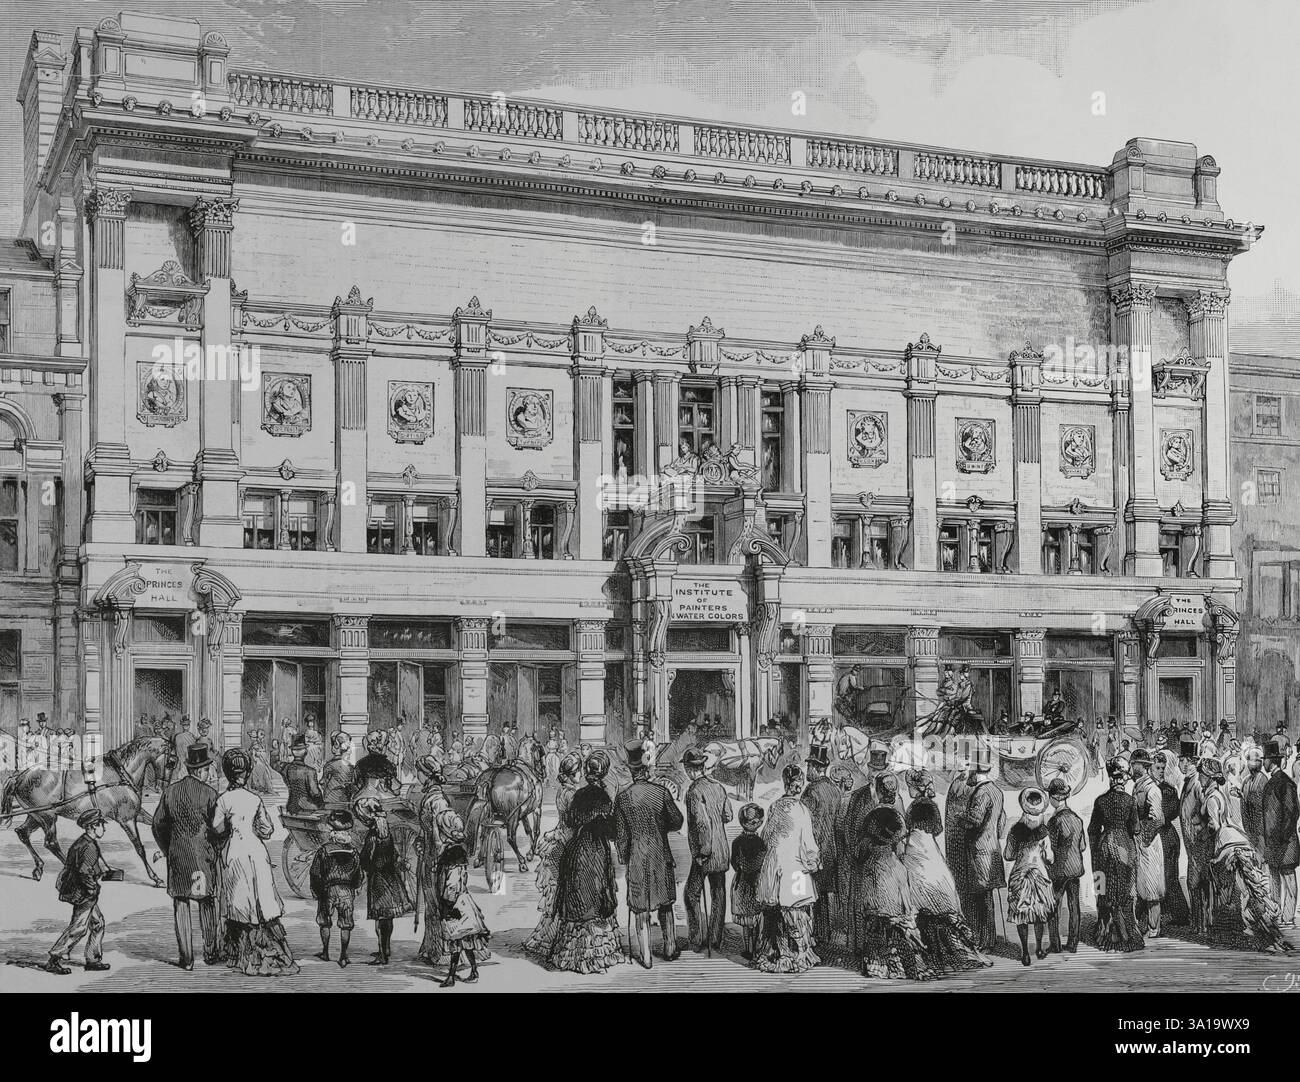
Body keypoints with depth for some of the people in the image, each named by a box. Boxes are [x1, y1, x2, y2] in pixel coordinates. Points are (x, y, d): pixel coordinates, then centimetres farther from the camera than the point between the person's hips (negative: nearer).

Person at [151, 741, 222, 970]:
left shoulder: (170, 791, 1)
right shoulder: (209, 794, -10)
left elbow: (158, 824, 6)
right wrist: (214, 852, 8)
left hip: (177, 854, 2)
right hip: (203, 854, -2)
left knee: (181, 904, 6)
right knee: (207, 903, 12)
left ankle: (186, 957, 5)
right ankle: (210, 952, 19)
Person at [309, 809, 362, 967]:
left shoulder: (324, 850, -8)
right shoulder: (353, 850, -2)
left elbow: (315, 873, -5)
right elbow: (358, 873, 6)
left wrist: (316, 892, 6)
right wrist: (356, 887, 21)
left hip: (328, 890, -1)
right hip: (347, 892, 1)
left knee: (324, 922, 17)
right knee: (345, 925, 6)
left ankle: (325, 952, 22)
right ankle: (343, 956, 2)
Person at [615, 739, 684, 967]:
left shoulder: (622, 798, -9)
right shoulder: (661, 792, -10)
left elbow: (621, 833, -4)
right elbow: (677, 822, 0)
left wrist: (624, 858, 8)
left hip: (637, 856, -1)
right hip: (661, 854, 1)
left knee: (640, 907, 7)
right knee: (665, 904, 16)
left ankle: (645, 956, 9)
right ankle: (670, 949, 24)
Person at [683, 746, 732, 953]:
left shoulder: (694, 792, -18)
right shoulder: (718, 787, 3)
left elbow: (702, 823, -25)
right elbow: (727, 816, 10)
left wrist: (703, 852, -17)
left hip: (705, 856, -6)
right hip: (722, 854, 6)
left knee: (693, 896, 7)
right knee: (718, 895, 14)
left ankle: (697, 941, 8)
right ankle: (716, 940, 21)